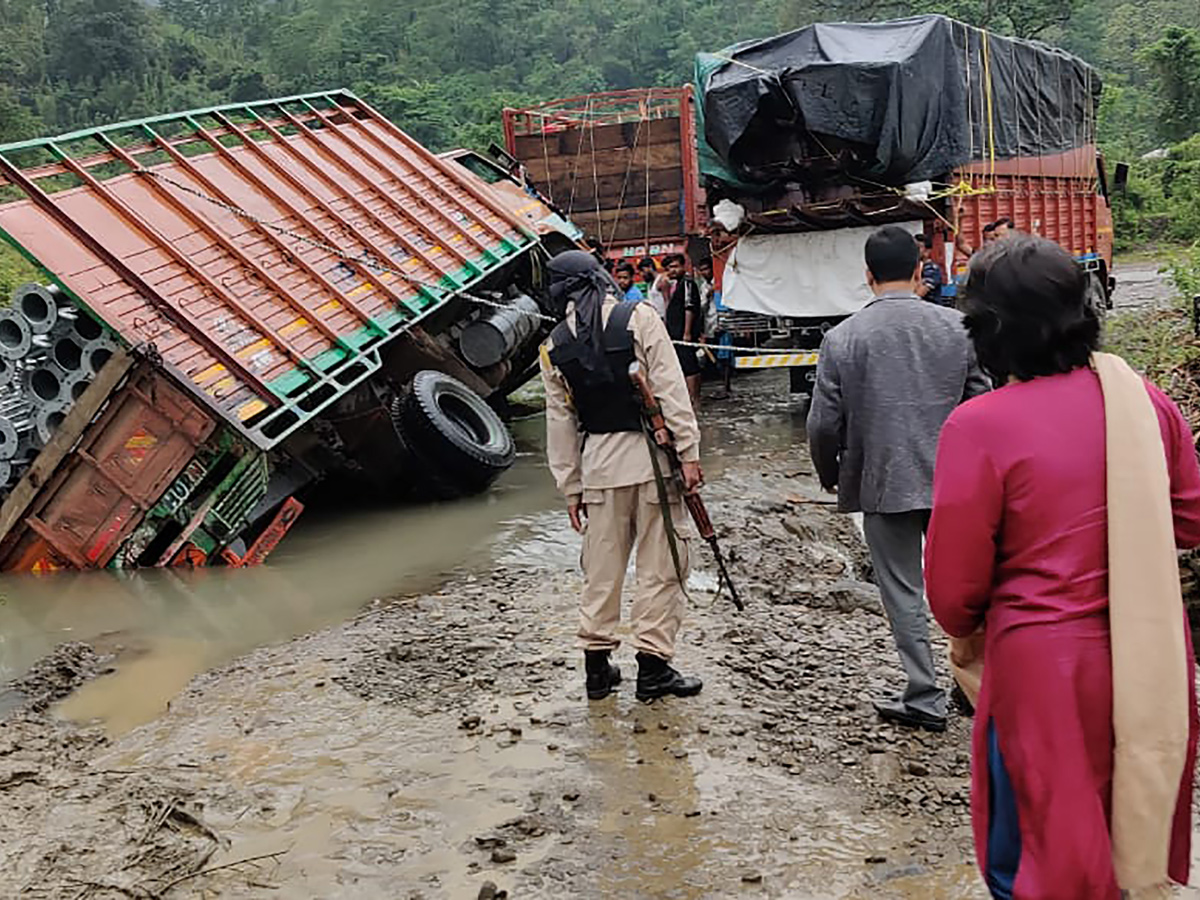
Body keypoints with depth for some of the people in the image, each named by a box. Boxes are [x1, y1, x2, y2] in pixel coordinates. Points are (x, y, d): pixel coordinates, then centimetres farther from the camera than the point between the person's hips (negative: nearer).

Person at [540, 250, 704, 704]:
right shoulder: (639, 317, -5)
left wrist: (571, 489, 14)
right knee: (660, 564, 5)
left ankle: (598, 665, 18)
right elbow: (670, 389, -11)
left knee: (601, 566, 12)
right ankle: (653, 666, 8)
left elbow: (561, 423, 8)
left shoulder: (555, 347, 5)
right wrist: (688, 451, -8)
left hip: (599, 463, 3)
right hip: (652, 453, -3)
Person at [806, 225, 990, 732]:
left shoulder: (842, 338, -8)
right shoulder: (958, 328, -3)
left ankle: (926, 699, 15)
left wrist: (829, 476, 13)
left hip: (882, 484, -2)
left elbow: (823, 425, -5)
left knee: (903, 592, 9)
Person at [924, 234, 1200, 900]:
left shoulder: (979, 427, -19)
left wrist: (967, 632, 7)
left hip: (1048, 671, -5)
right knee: (1138, 837, 25)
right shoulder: (1145, 401, -5)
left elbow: (953, 588, -14)